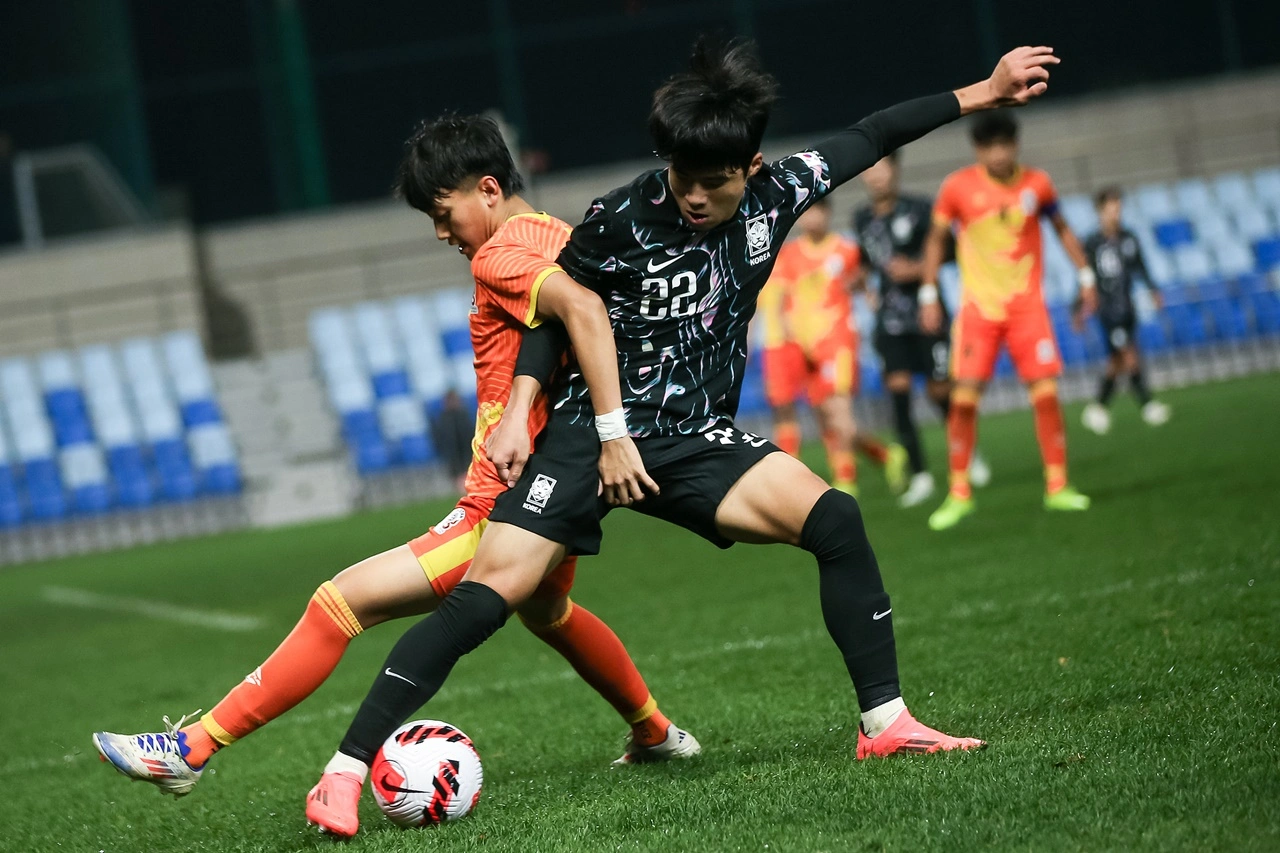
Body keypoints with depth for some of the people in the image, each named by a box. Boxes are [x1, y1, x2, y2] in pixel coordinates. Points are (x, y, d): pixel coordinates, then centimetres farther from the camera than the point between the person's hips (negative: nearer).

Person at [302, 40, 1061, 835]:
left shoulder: (775, 196, -4)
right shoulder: (620, 223, -16)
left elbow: (869, 137, 9)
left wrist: (985, 92, 13)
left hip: (698, 441, 4)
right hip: (594, 433, -4)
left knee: (834, 519, -19)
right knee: (492, 590, -19)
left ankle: (886, 725, -8)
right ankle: (344, 773, -17)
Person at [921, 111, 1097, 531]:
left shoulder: (1036, 184, -1)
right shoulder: (957, 188, -6)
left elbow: (1062, 228, 15)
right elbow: (935, 240, 6)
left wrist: (1085, 276, 11)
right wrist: (929, 295, 1)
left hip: (1027, 306, 1)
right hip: (978, 309, -1)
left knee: (1046, 394, -6)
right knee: (964, 398, -9)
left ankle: (1057, 486, 6)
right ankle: (959, 494, 2)